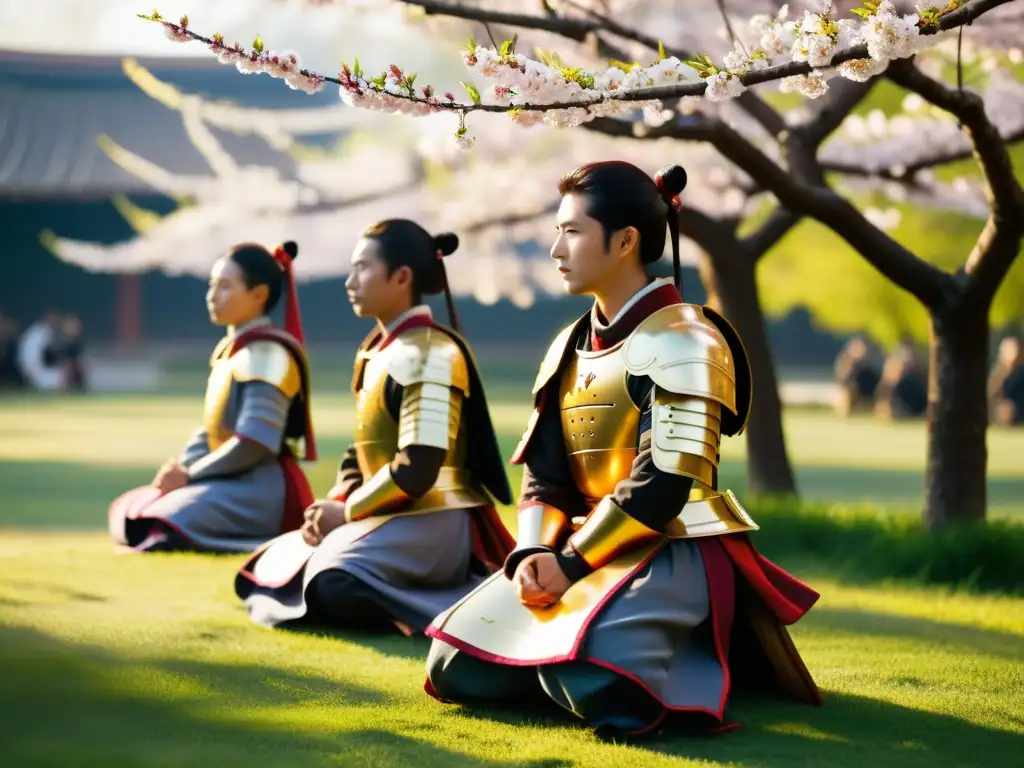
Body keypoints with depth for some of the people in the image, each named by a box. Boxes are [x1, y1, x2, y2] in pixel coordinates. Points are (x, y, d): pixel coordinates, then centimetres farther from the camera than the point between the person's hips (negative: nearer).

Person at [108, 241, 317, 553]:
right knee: (129, 512, 7)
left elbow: (255, 443, -21)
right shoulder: (229, 350, 17)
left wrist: (190, 474, -14)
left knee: (160, 529, -28)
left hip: (262, 491, -10)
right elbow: (212, 433, 20)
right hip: (231, 481, 10)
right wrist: (179, 467, 0)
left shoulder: (265, 352, -13)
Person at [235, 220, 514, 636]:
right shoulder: (375, 351, 14)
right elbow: (361, 451, 18)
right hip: (388, 515, 10)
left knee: (333, 585, -34)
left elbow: (417, 470, -22)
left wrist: (348, 510, -11)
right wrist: (334, 505, -1)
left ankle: (470, 601, -15)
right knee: (265, 576, 10)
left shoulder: (429, 354, -15)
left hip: (433, 523, -10)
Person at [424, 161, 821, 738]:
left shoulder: (683, 340, -13)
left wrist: (573, 563, -18)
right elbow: (545, 474, 8)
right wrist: (535, 553, -11)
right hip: (581, 549, 8)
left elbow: (664, 484, -19)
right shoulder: (570, 346, 12)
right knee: (455, 666, -3)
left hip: (677, 551, -8)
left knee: (590, 679, -34)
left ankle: (697, 664, -2)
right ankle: (609, 658, 14)